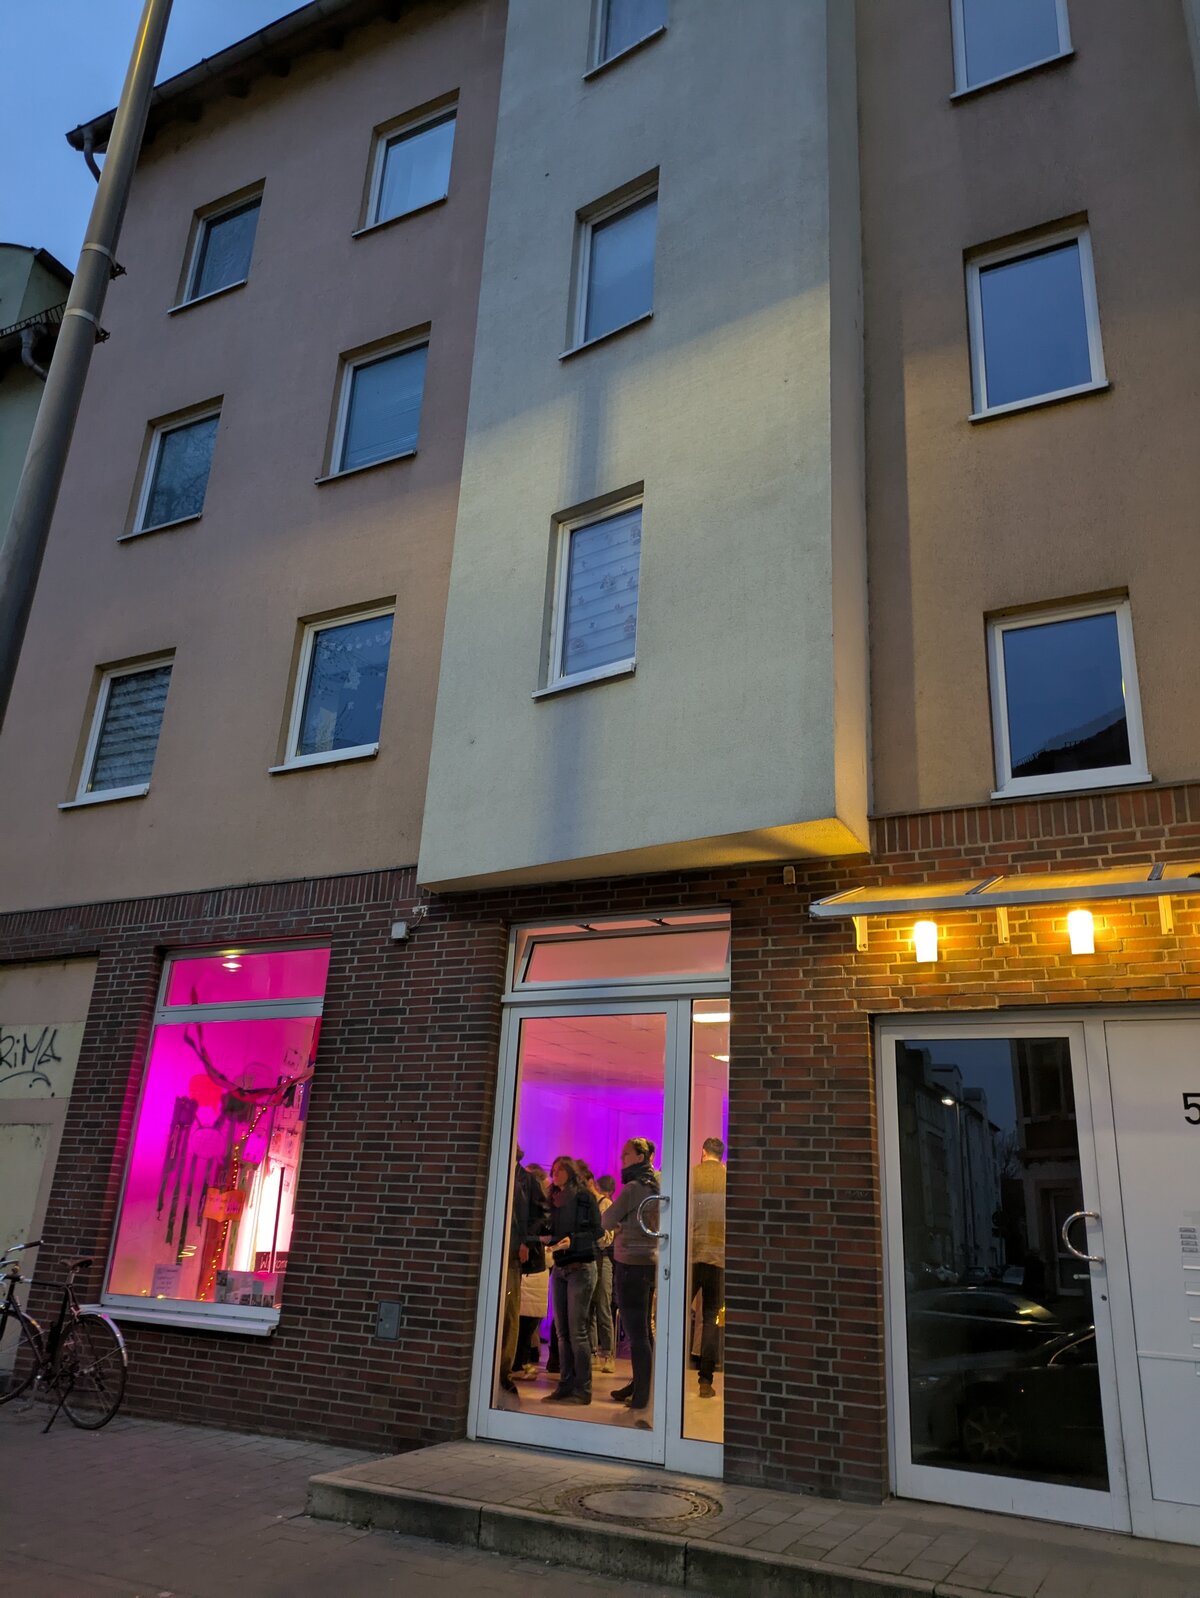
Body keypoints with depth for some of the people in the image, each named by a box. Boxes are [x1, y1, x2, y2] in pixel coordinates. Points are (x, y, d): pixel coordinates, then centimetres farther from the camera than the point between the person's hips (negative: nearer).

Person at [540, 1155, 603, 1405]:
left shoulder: (584, 1197, -8)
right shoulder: (555, 1200, 10)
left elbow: (597, 1231, -12)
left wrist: (573, 1240, -24)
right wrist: (548, 1239, -3)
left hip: (580, 1267, -7)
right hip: (559, 1268, 7)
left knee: (577, 1330, -6)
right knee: (561, 1331, 8)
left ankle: (582, 1389, 1)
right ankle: (565, 1386, 15)